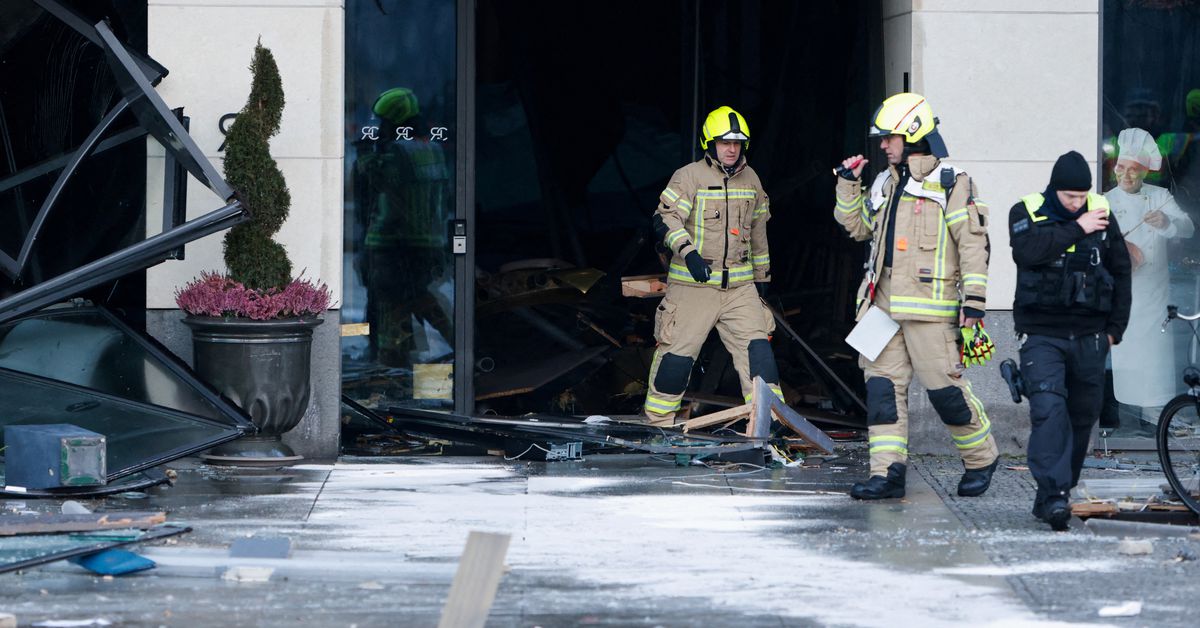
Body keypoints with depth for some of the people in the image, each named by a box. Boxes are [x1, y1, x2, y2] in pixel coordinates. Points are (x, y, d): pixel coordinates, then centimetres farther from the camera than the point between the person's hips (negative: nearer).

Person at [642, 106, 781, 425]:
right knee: (677, 354, -1)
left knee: (757, 348, -7)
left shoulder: (750, 179, 12)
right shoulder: (689, 176, -6)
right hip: (692, 285, -4)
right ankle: (657, 421, 13)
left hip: (740, 287, 4)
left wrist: (761, 275, 25)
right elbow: (665, 219, -15)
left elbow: (758, 230, 22)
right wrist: (688, 252, -30)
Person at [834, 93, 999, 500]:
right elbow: (857, 226, 30)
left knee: (944, 386, -5)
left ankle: (981, 459, 15)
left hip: (930, 304, -7)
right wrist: (849, 184, 16)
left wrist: (974, 298, -13)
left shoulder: (950, 183, -4)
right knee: (883, 383, 0)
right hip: (885, 304, 7)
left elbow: (973, 242, -8)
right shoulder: (886, 184, 18)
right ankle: (888, 473, 0)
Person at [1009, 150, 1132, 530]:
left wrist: (1115, 327, 11)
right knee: (1049, 410, -19)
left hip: (1089, 338, 4)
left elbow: (1120, 270, 15)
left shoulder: (1101, 213, 6)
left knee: (1082, 417, 7)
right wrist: (1076, 229, -18)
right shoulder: (1026, 211, -1)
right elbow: (1027, 250, -22)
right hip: (1042, 336, -4)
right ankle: (1054, 494, -25)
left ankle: (1051, 498, 18)